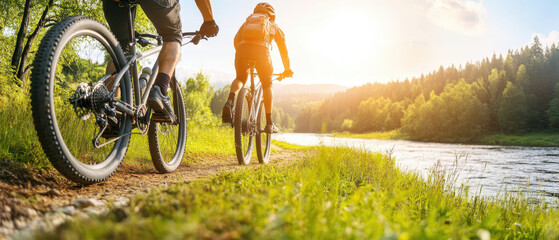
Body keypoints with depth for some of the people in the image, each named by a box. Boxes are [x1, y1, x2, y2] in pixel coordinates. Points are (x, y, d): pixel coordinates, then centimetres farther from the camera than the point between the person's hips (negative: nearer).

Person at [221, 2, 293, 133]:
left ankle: (229, 102, -7)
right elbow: (283, 48, 31)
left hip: (242, 48, 2)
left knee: (240, 78, 25)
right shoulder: (273, 26, 31)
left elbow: (236, 40, 25)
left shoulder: (247, 22, 35)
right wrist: (287, 69, 39)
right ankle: (269, 124, 11)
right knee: (267, 85, 15)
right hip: (261, 49, -2)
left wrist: (242, 60, 36)